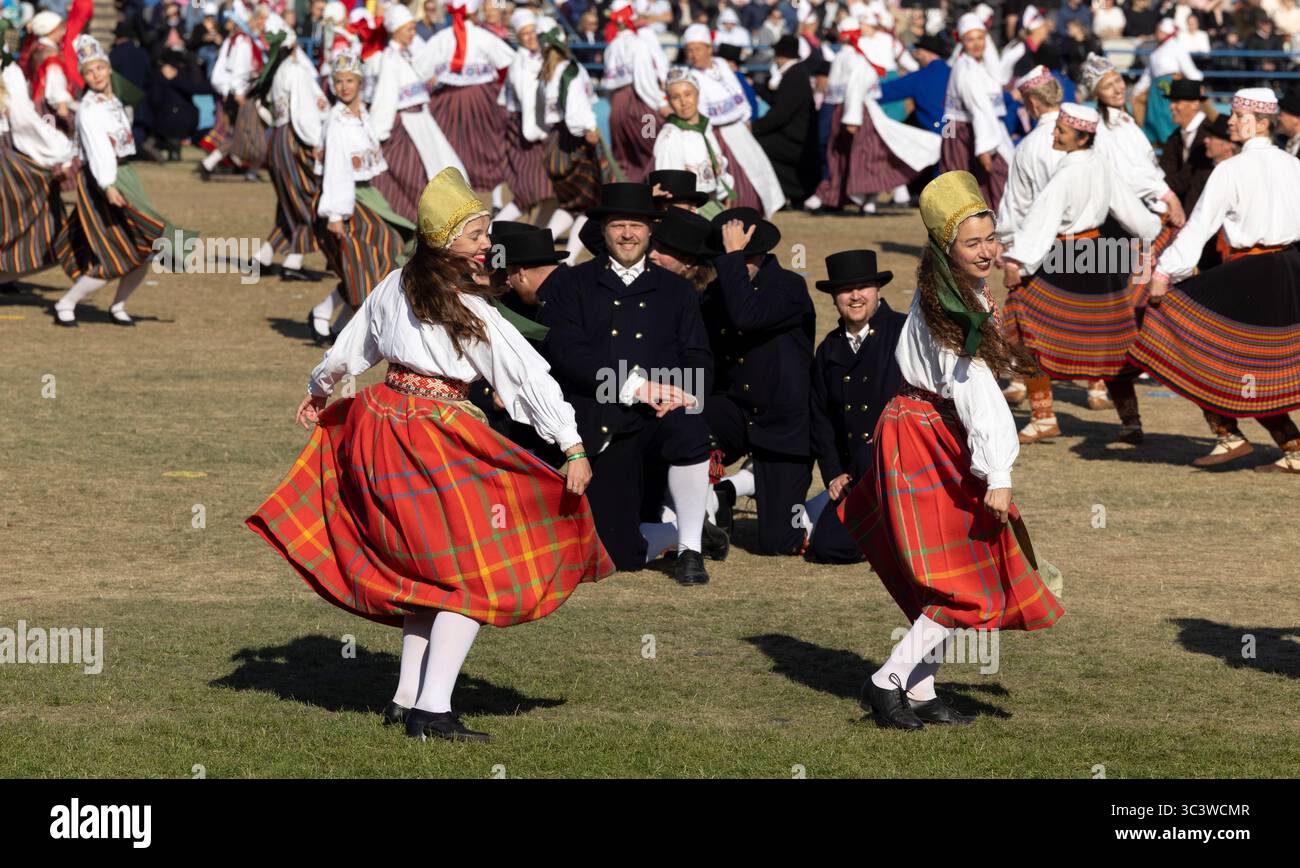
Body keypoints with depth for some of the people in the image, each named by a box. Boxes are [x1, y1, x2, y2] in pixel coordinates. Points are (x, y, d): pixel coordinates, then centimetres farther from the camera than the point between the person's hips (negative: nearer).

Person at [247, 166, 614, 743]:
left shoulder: (396, 287, 6)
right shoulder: (471, 311, -14)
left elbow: (350, 346, 21)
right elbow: (529, 376, -19)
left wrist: (319, 389, 40)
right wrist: (573, 447, -21)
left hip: (381, 428, 8)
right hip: (437, 441, -8)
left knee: (426, 570, 20)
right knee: (473, 573, -2)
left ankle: (407, 696, 20)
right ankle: (432, 710, -10)